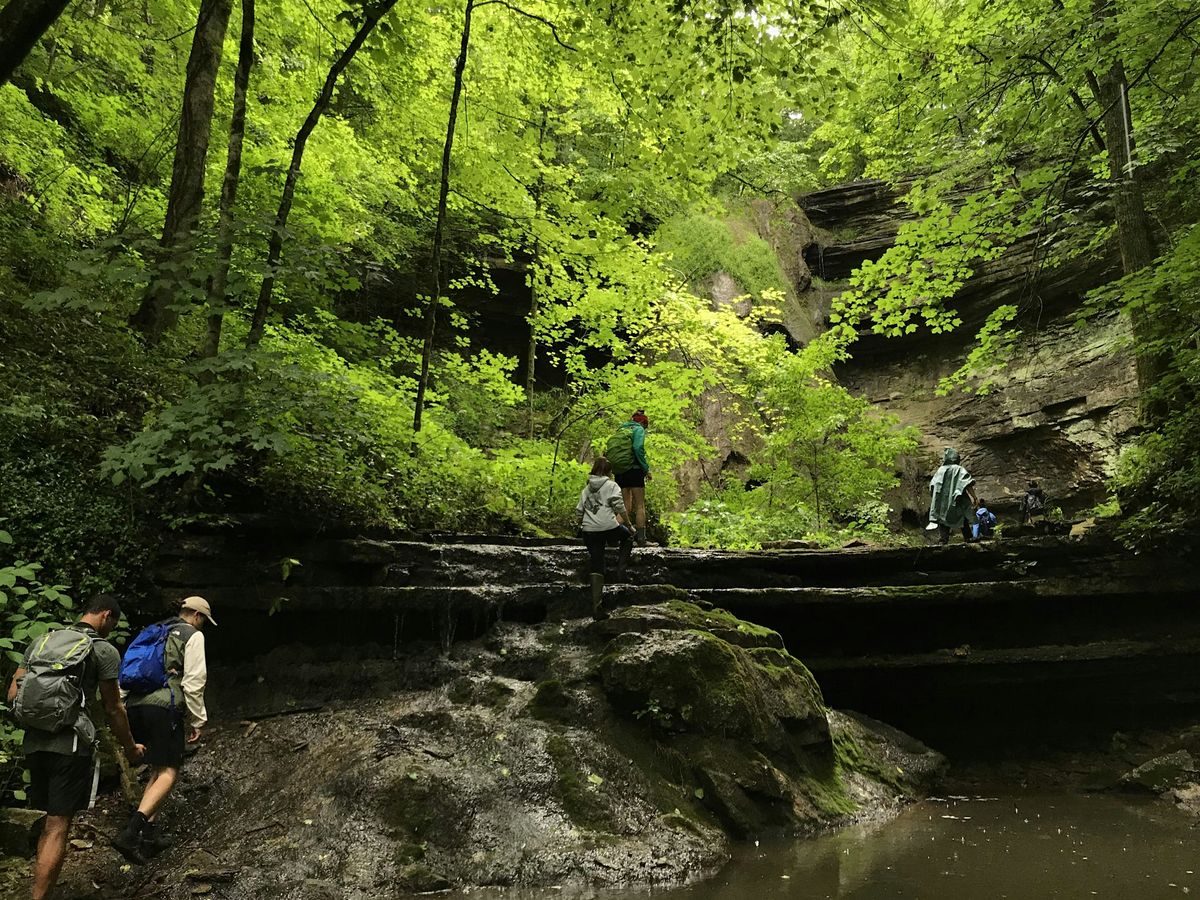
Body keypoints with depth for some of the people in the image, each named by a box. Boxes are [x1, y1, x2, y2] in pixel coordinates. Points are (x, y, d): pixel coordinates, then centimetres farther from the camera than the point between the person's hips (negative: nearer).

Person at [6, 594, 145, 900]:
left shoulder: (40, 641, 14)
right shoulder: (104, 650, -4)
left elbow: (12, 694, 12)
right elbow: (113, 709, -1)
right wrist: (130, 747, 12)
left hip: (34, 744, 6)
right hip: (71, 746, -6)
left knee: (49, 824, 17)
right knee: (58, 828, -2)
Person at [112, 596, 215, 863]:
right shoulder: (193, 635, 2)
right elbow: (193, 681, -6)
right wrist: (197, 720, -1)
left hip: (135, 704, 8)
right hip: (164, 706, -8)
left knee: (157, 770, 19)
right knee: (169, 772, -7)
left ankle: (149, 832, 16)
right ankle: (130, 832, -21)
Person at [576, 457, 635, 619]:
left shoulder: (586, 488, 19)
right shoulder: (612, 485, 4)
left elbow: (579, 513, 16)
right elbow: (620, 508, -8)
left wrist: (582, 528, 29)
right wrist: (629, 526, 0)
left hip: (589, 532, 4)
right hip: (609, 528, -4)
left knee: (596, 567, 8)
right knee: (628, 535, 27)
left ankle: (597, 606, 1)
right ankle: (621, 567, 10)